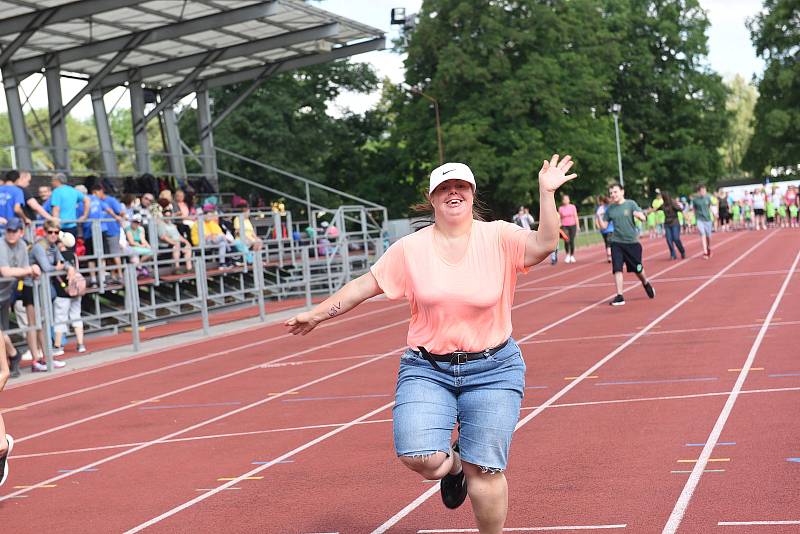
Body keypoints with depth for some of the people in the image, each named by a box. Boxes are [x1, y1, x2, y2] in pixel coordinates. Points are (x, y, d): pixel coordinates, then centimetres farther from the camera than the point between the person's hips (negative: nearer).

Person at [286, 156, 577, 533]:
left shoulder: (498, 237, -4)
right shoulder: (410, 249, 1)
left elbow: (544, 244, -21)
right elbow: (364, 286, 9)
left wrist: (546, 192, -29)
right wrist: (317, 315, 13)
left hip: (492, 370, -1)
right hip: (427, 370, 1)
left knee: (485, 471, -3)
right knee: (420, 457, -16)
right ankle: (453, 463, 22)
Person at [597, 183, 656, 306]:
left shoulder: (631, 204, -3)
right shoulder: (610, 208, 4)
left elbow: (643, 218, -9)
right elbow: (603, 225, 5)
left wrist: (638, 215, -31)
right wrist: (599, 216, -13)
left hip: (632, 242, -2)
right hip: (617, 243, 2)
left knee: (638, 269, 9)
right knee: (617, 269, -10)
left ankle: (646, 283, 40)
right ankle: (619, 297, -6)